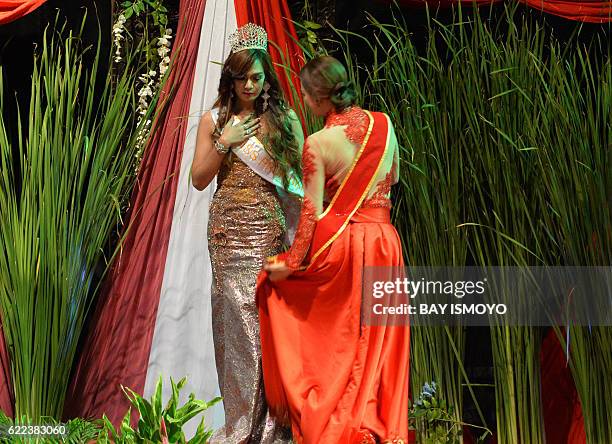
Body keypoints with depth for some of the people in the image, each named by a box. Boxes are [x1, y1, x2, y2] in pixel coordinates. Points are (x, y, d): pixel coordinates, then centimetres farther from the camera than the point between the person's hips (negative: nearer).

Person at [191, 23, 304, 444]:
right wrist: (225, 141, -5)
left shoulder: (284, 118, 7)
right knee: (237, 317, 0)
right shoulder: (214, 120, 9)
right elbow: (198, 179, 6)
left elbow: (303, 174, 6)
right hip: (229, 231, 1)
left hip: (271, 229, -1)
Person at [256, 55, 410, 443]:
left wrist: (291, 263, -7)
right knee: (372, 344, 14)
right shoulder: (383, 124, 1)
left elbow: (312, 210, -14)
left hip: (338, 244, -4)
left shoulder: (319, 143, -13)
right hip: (384, 238, 5)